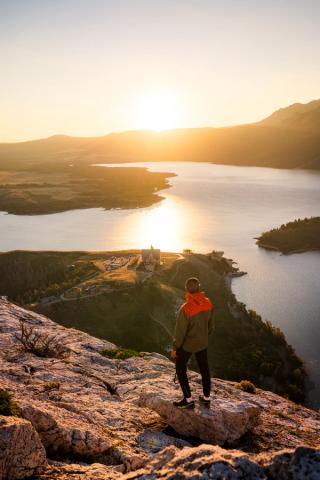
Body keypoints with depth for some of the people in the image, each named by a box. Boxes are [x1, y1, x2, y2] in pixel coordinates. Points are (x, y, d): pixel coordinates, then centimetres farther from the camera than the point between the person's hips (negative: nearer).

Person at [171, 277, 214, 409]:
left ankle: (188, 400, 20)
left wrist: (175, 348, -8)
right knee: (204, 368, 19)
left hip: (187, 344, -6)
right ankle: (206, 398, 33)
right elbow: (210, 324, 4)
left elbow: (180, 331, -22)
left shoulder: (185, 309, -31)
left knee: (180, 369, 14)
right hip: (203, 342, 6)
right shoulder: (208, 303, -12)